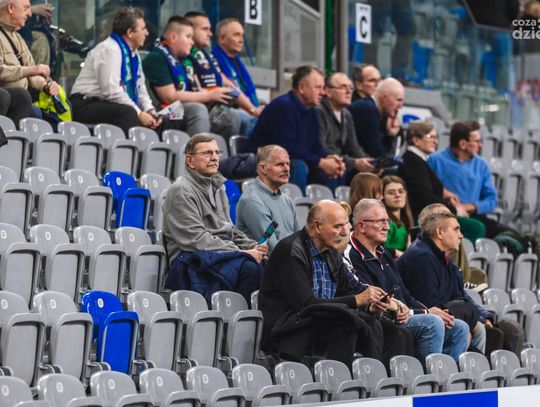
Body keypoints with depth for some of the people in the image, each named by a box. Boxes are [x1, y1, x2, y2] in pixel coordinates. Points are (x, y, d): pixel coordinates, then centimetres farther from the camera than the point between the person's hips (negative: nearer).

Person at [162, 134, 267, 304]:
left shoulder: (216, 187, 24)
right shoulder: (181, 191, -4)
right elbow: (196, 239, -14)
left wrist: (254, 247, 6)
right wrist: (241, 253, -16)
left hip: (223, 255, 8)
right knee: (250, 267, -34)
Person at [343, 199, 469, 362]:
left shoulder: (383, 254, 21)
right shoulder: (352, 257, -13)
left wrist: (428, 310, 2)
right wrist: (426, 313, -13)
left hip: (401, 316, 10)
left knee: (459, 328, 3)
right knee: (432, 323, -29)